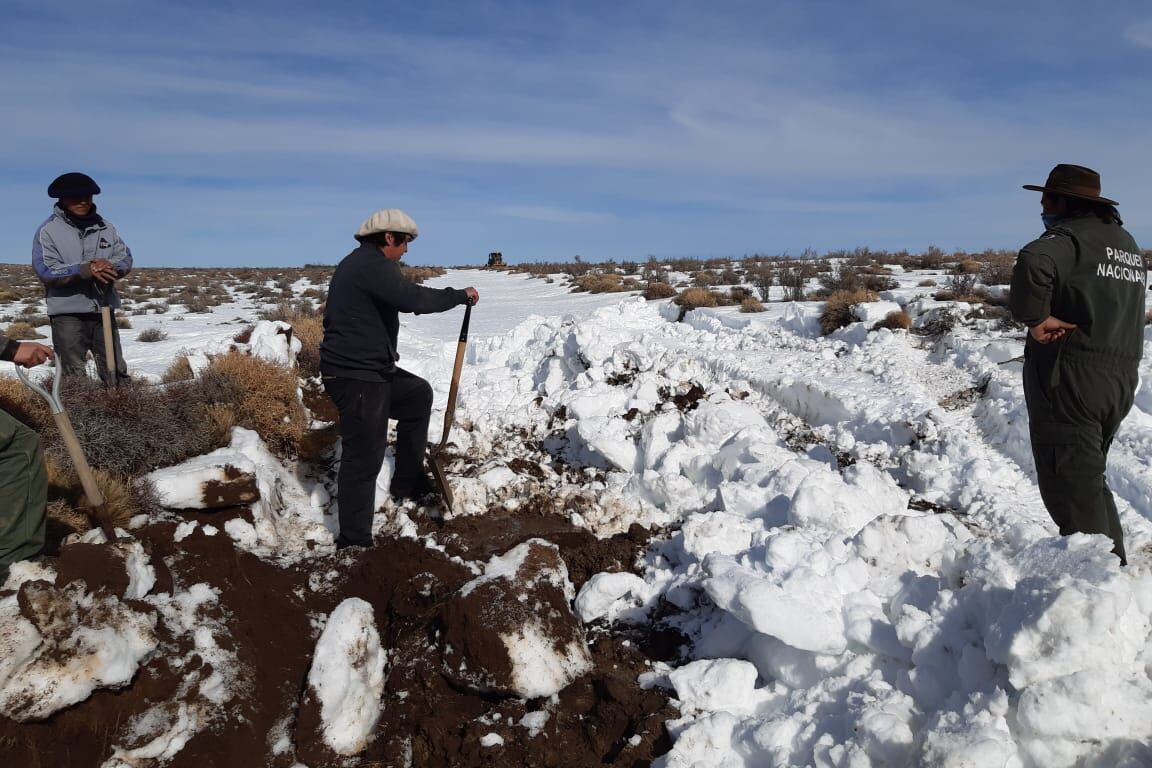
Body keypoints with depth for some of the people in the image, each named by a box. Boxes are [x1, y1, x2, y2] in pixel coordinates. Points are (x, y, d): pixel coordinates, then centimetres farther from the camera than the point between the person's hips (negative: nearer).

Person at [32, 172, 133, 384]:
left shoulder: (104, 227, 10)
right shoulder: (48, 230, -3)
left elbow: (125, 257, 3)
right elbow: (45, 270, -13)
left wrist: (109, 267, -19)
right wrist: (84, 271, -27)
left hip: (104, 311, 4)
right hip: (68, 313, -4)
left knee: (116, 371, 11)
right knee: (73, 376, 0)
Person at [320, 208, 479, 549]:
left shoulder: (359, 263, 18)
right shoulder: (372, 264, -16)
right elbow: (412, 298, -30)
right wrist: (460, 295, -16)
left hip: (370, 370, 11)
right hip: (356, 377, -11)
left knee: (418, 395, 26)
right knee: (364, 458, -8)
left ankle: (407, 483, 31)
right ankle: (353, 541, 0)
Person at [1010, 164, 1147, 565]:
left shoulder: (1068, 239, -12)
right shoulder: (1126, 242, 18)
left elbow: (1033, 263, -35)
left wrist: (1035, 318, -22)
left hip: (1070, 380, -9)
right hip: (1119, 380, 9)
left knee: (1070, 487, -5)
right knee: (1089, 478, 22)